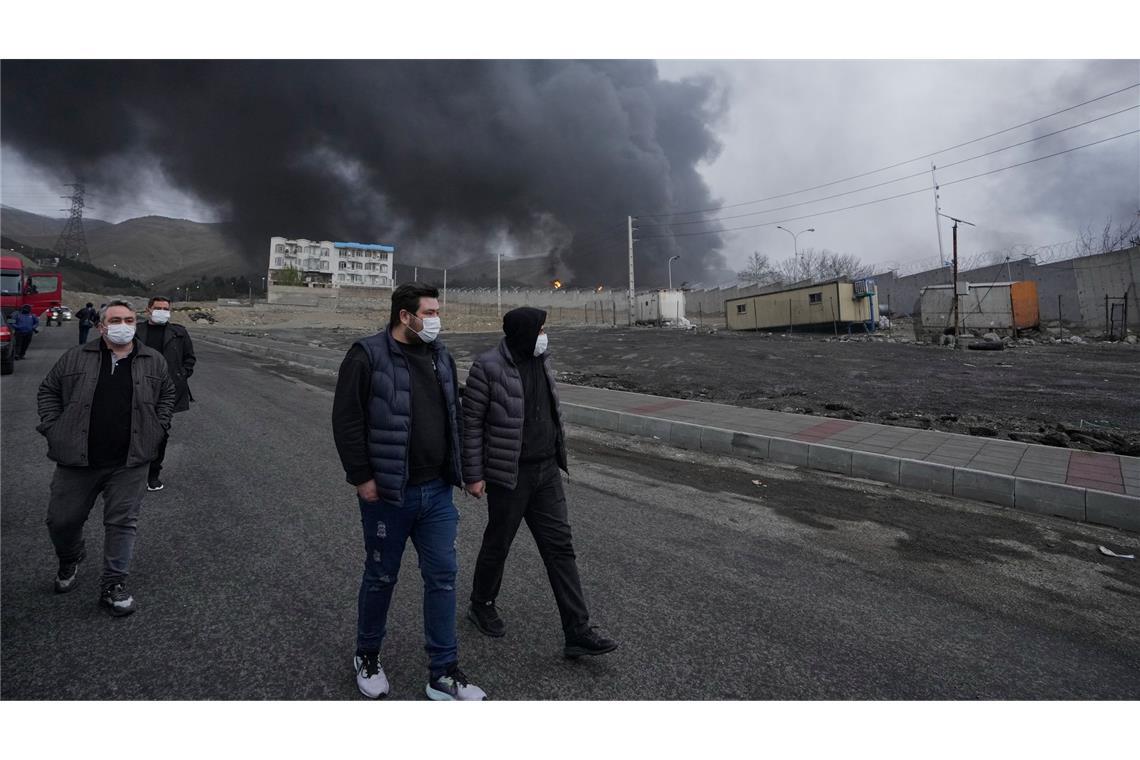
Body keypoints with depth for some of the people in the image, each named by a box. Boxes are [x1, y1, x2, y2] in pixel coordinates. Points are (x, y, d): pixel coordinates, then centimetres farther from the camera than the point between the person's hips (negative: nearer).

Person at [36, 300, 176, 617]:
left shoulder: (154, 361, 4)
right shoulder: (75, 358, 3)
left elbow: (168, 394, 17)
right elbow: (48, 391, 12)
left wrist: (156, 430, 8)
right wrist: (53, 428, 2)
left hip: (129, 463, -1)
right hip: (76, 460, 1)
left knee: (123, 522, 2)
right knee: (61, 519, 10)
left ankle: (113, 585, 16)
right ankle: (69, 560, 44)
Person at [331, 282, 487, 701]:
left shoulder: (441, 357, 8)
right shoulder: (367, 356, -11)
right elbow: (346, 419, -12)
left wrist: (457, 470, 12)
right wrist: (362, 477, -14)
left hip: (437, 493, 5)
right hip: (386, 494, -5)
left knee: (442, 576, 8)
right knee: (381, 577, 13)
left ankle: (443, 674, 22)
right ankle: (367, 656, 39)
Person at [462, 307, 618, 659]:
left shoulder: (541, 361, 7)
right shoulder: (488, 367, -14)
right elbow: (471, 422, -12)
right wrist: (473, 475, -12)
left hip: (547, 471, 6)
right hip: (509, 475, -6)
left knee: (560, 546, 4)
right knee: (498, 543, 12)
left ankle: (578, 632, 11)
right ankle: (481, 605, 40)